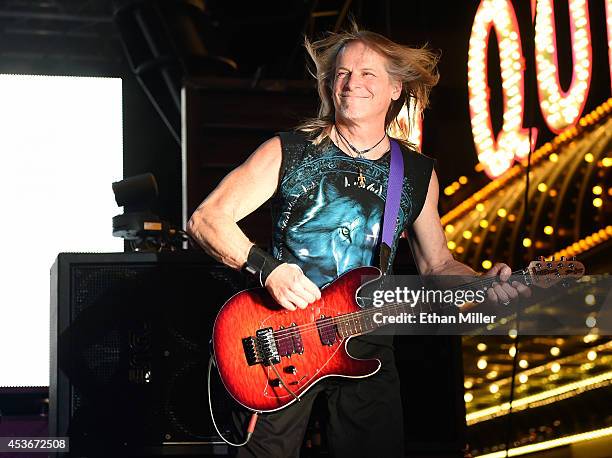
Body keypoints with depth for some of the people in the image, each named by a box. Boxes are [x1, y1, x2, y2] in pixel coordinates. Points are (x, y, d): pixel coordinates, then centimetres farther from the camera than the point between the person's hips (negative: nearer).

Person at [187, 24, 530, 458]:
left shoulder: (418, 174, 7)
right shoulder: (287, 152, -4)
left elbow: (437, 263, 15)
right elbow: (206, 218, -9)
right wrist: (267, 267, -24)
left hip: (367, 345, 3)